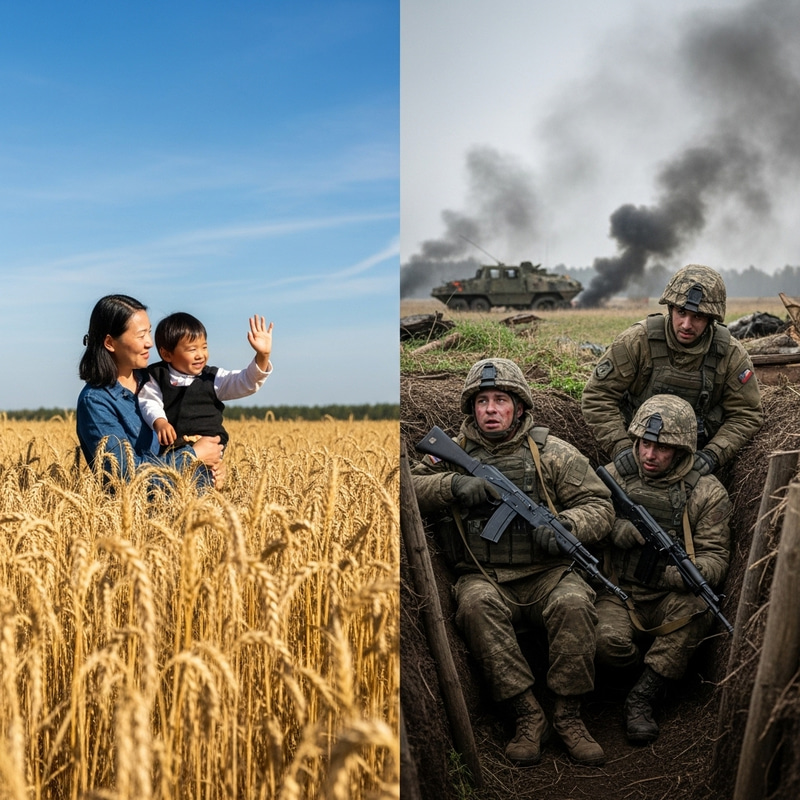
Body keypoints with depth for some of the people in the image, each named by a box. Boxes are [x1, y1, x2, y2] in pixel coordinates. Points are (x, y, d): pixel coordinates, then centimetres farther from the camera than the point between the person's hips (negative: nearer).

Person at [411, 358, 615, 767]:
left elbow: (599, 505, 5)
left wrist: (565, 525, -17)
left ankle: (568, 717, -16)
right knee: (476, 604, -33)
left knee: (574, 603, -31)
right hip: (483, 577, 0)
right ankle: (528, 714, -25)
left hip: (545, 575, 0)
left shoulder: (551, 453, 7)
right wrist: (452, 484, -15)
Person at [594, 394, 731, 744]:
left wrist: (675, 574, -27)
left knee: (694, 610, -35)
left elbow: (715, 558, -4)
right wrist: (626, 531, -19)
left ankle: (641, 697, -18)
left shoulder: (707, 492, 0)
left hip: (669, 600, 0)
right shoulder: (614, 476, 4)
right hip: (618, 596, 1)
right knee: (606, 641, -31)